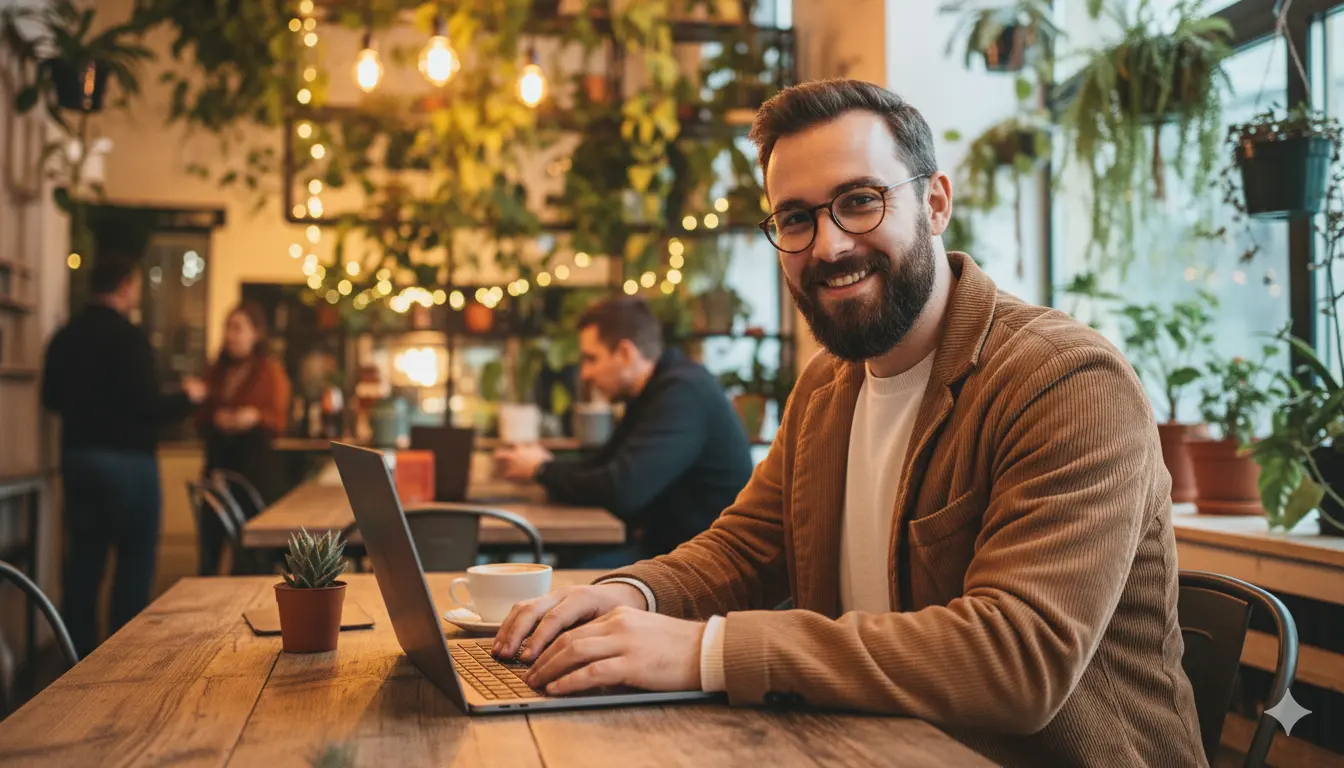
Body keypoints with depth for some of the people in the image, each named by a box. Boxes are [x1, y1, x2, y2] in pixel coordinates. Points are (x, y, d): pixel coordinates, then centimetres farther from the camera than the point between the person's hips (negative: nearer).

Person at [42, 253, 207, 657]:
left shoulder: (65, 336, 5)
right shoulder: (128, 336, -16)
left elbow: (51, 399, 16)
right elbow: (147, 407, -20)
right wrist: (187, 397, -2)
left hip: (77, 457, 7)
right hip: (126, 460, -7)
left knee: (83, 559, 13)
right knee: (135, 560, 4)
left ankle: (79, 652, 18)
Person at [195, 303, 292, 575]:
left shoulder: (270, 370, 0)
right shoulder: (217, 371, 13)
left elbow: (279, 421, -3)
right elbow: (201, 417, 13)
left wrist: (255, 417, -23)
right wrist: (216, 420, -9)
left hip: (255, 463, -4)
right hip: (218, 461, 4)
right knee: (209, 536, -1)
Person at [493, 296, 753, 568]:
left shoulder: (683, 393, -20)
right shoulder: (653, 393, 13)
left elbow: (622, 490, -26)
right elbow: (600, 467, 20)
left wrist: (544, 470, -9)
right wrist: (548, 467, 0)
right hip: (664, 544, 10)